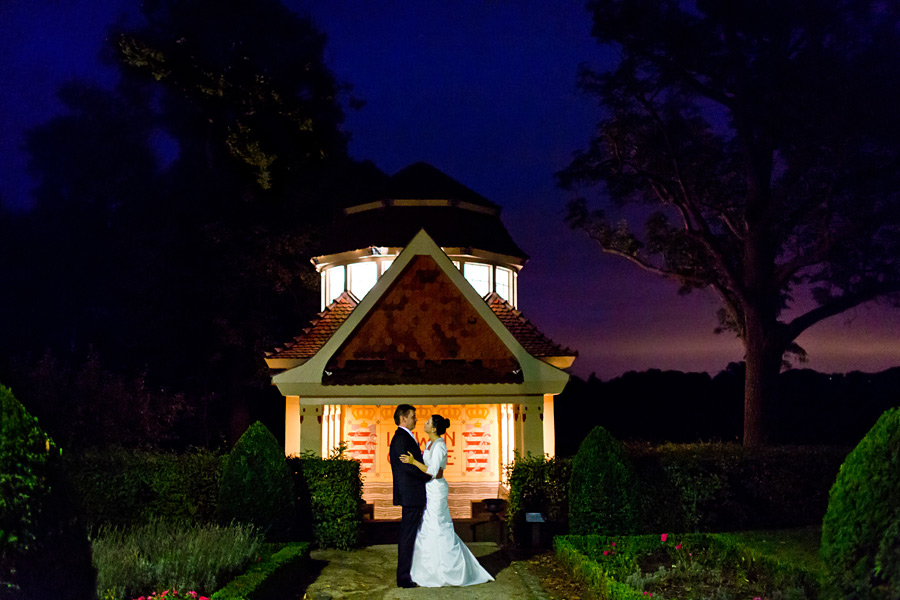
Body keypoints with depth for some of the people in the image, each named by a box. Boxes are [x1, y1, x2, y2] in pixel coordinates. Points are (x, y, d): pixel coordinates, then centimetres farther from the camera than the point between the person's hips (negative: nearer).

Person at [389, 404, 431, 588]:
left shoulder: (406, 438, 17)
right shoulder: (400, 438, -16)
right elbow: (408, 467, -22)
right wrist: (430, 476, -13)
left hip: (413, 496, 10)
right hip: (410, 495, -10)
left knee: (408, 536, 15)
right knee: (407, 537, -4)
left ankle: (405, 574, 24)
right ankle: (403, 577, 2)